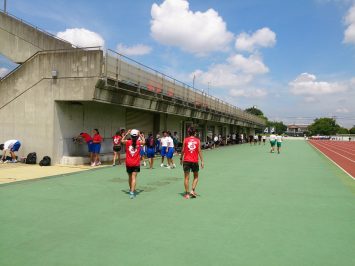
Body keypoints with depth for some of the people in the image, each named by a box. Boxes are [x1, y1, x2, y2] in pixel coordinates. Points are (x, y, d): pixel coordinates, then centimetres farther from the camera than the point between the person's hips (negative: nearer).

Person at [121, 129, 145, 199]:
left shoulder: (128, 142, -5)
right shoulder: (139, 143, -5)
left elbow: (122, 140, 16)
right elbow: (143, 141, 17)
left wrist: (126, 134, 11)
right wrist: (140, 135, 11)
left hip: (128, 163, 2)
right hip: (136, 164, -2)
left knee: (130, 177, 18)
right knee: (134, 178, -5)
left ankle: (131, 190, 35)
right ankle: (132, 192, -18)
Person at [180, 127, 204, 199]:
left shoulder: (185, 140, 0)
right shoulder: (197, 140, 1)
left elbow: (183, 150, 0)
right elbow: (199, 151, -3)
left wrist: (181, 159, 12)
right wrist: (202, 161, 0)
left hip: (186, 161, 0)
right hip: (195, 161, 0)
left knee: (186, 177, 5)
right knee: (196, 177, 18)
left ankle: (187, 194, 7)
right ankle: (192, 190, 4)